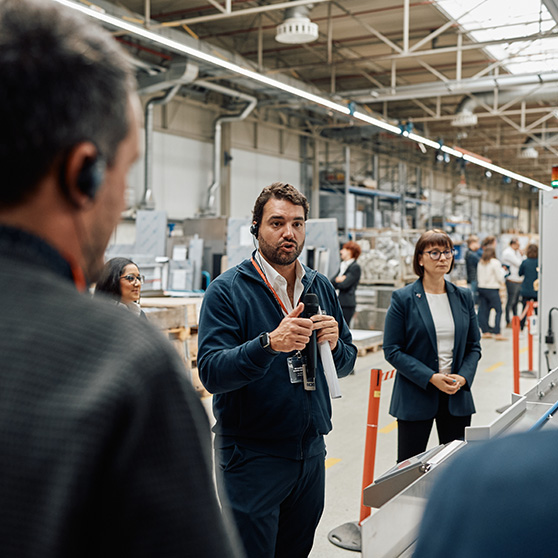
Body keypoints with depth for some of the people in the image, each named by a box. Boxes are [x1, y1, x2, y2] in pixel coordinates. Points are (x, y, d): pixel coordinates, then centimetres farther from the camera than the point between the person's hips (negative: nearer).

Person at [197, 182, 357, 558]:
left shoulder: (322, 287, 7)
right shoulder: (227, 290, -9)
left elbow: (347, 363, 11)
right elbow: (211, 372, -19)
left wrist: (333, 345, -12)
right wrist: (269, 344, -32)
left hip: (311, 452, 5)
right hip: (251, 454, -5)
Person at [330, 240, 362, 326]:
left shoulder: (355, 267, -7)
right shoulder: (343, 265, 20)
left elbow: (344, 285, -16)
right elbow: (331, 283, 15)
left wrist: (336, 282, 2)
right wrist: (337, 280, -4)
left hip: (347, 304, -8)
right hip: (338, 303, 8)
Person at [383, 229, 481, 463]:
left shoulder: (464, 297, 7)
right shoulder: (403, 298, -6)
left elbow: (474, 346, 11)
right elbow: (392, 350, -8)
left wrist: (463, 377, -8)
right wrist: (431, 378, -17)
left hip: (457, 396, 4)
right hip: (415, 398, -3)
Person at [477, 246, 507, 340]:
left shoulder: (480, 263, 5)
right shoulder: (495, 263, -10)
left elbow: (479, 276, 11)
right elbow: (500, 278, -7)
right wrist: (502, 270, 11)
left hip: (481, 288, 6)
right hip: (492, 289, -6)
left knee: (483, 310, 9)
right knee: (499, 310, -1)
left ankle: (485, 331, 14)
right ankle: (497, 333, -7)